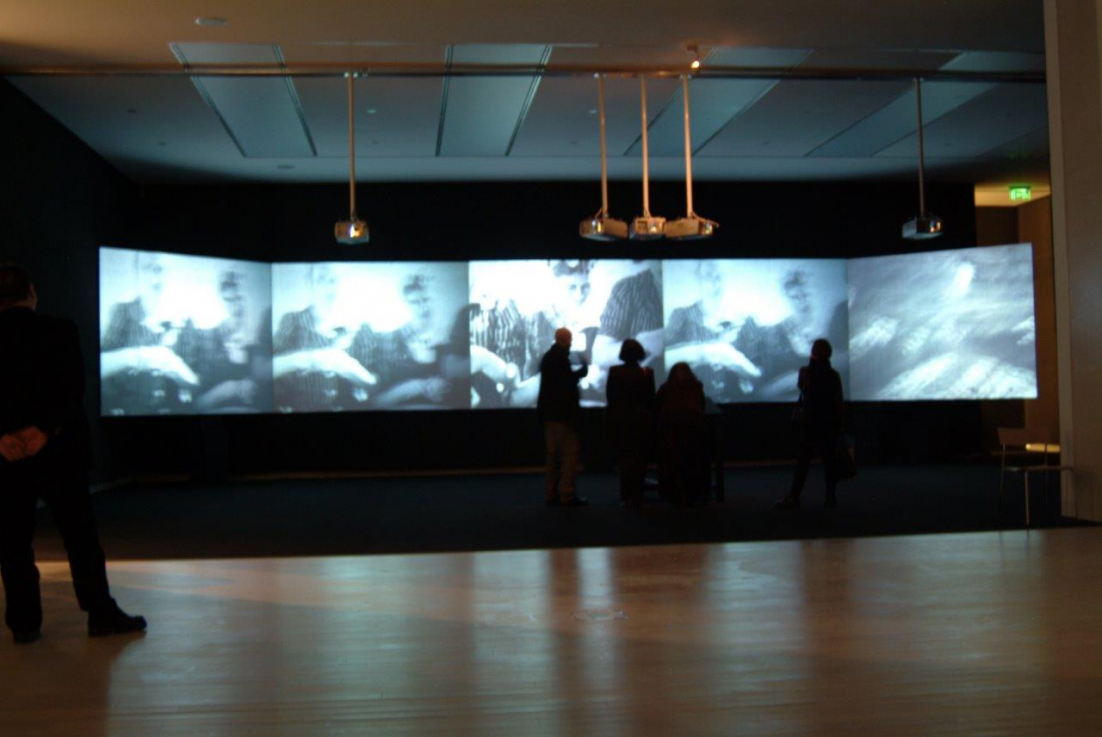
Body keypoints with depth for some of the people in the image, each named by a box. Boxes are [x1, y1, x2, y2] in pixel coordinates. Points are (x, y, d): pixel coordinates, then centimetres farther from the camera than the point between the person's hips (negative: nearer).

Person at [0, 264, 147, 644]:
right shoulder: (60, 331, -7)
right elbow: (73, 390, -14)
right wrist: (44, 429, -16)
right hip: (58, 451, -2)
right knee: (81, 535, 6)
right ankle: (101, 614, 10)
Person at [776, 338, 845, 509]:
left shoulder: (805, 372, -5)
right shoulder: (833, 376, -4)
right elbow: (840, 403, -4)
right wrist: (840, 421, 6)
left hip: (809, 423, 0)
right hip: (830, 423, 0)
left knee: (803, 460, 1)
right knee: (830, 460, 7)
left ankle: (794, 496, -3)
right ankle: (831, 497, 9)